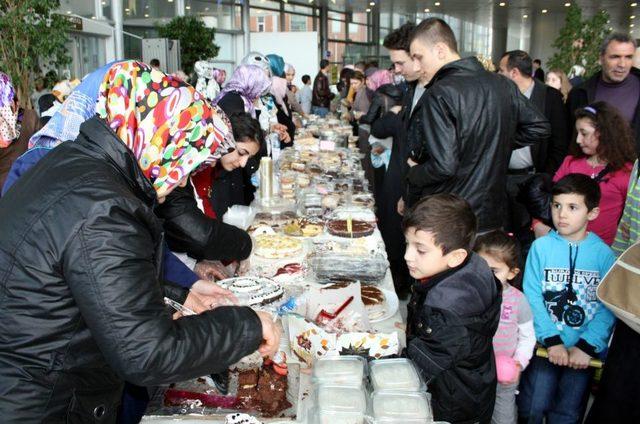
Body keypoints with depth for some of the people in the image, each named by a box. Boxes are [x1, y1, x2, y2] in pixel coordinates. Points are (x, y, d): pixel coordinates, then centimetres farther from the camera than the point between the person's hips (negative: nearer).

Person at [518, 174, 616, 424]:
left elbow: (608, 308, -5)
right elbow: (533, 298, -7)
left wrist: (586, 347, -13)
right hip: (546, 342, 0)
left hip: (585, 347, 1)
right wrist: (551, 340, -14)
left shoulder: (603, 254, -2)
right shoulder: (541, 247, -4)